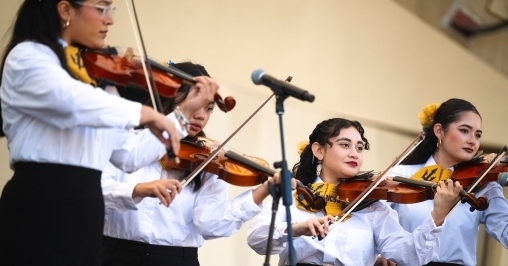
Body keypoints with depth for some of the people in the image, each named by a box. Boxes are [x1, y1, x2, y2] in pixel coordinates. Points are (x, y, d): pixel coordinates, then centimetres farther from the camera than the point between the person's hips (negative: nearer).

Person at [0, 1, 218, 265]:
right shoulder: (27, 56, -5)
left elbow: (129, 156, 16)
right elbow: (71, 100, -28)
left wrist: (184, 113, 15)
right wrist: (146, 113, -23)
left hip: (86, 207, 8)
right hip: (39, 204, -8)